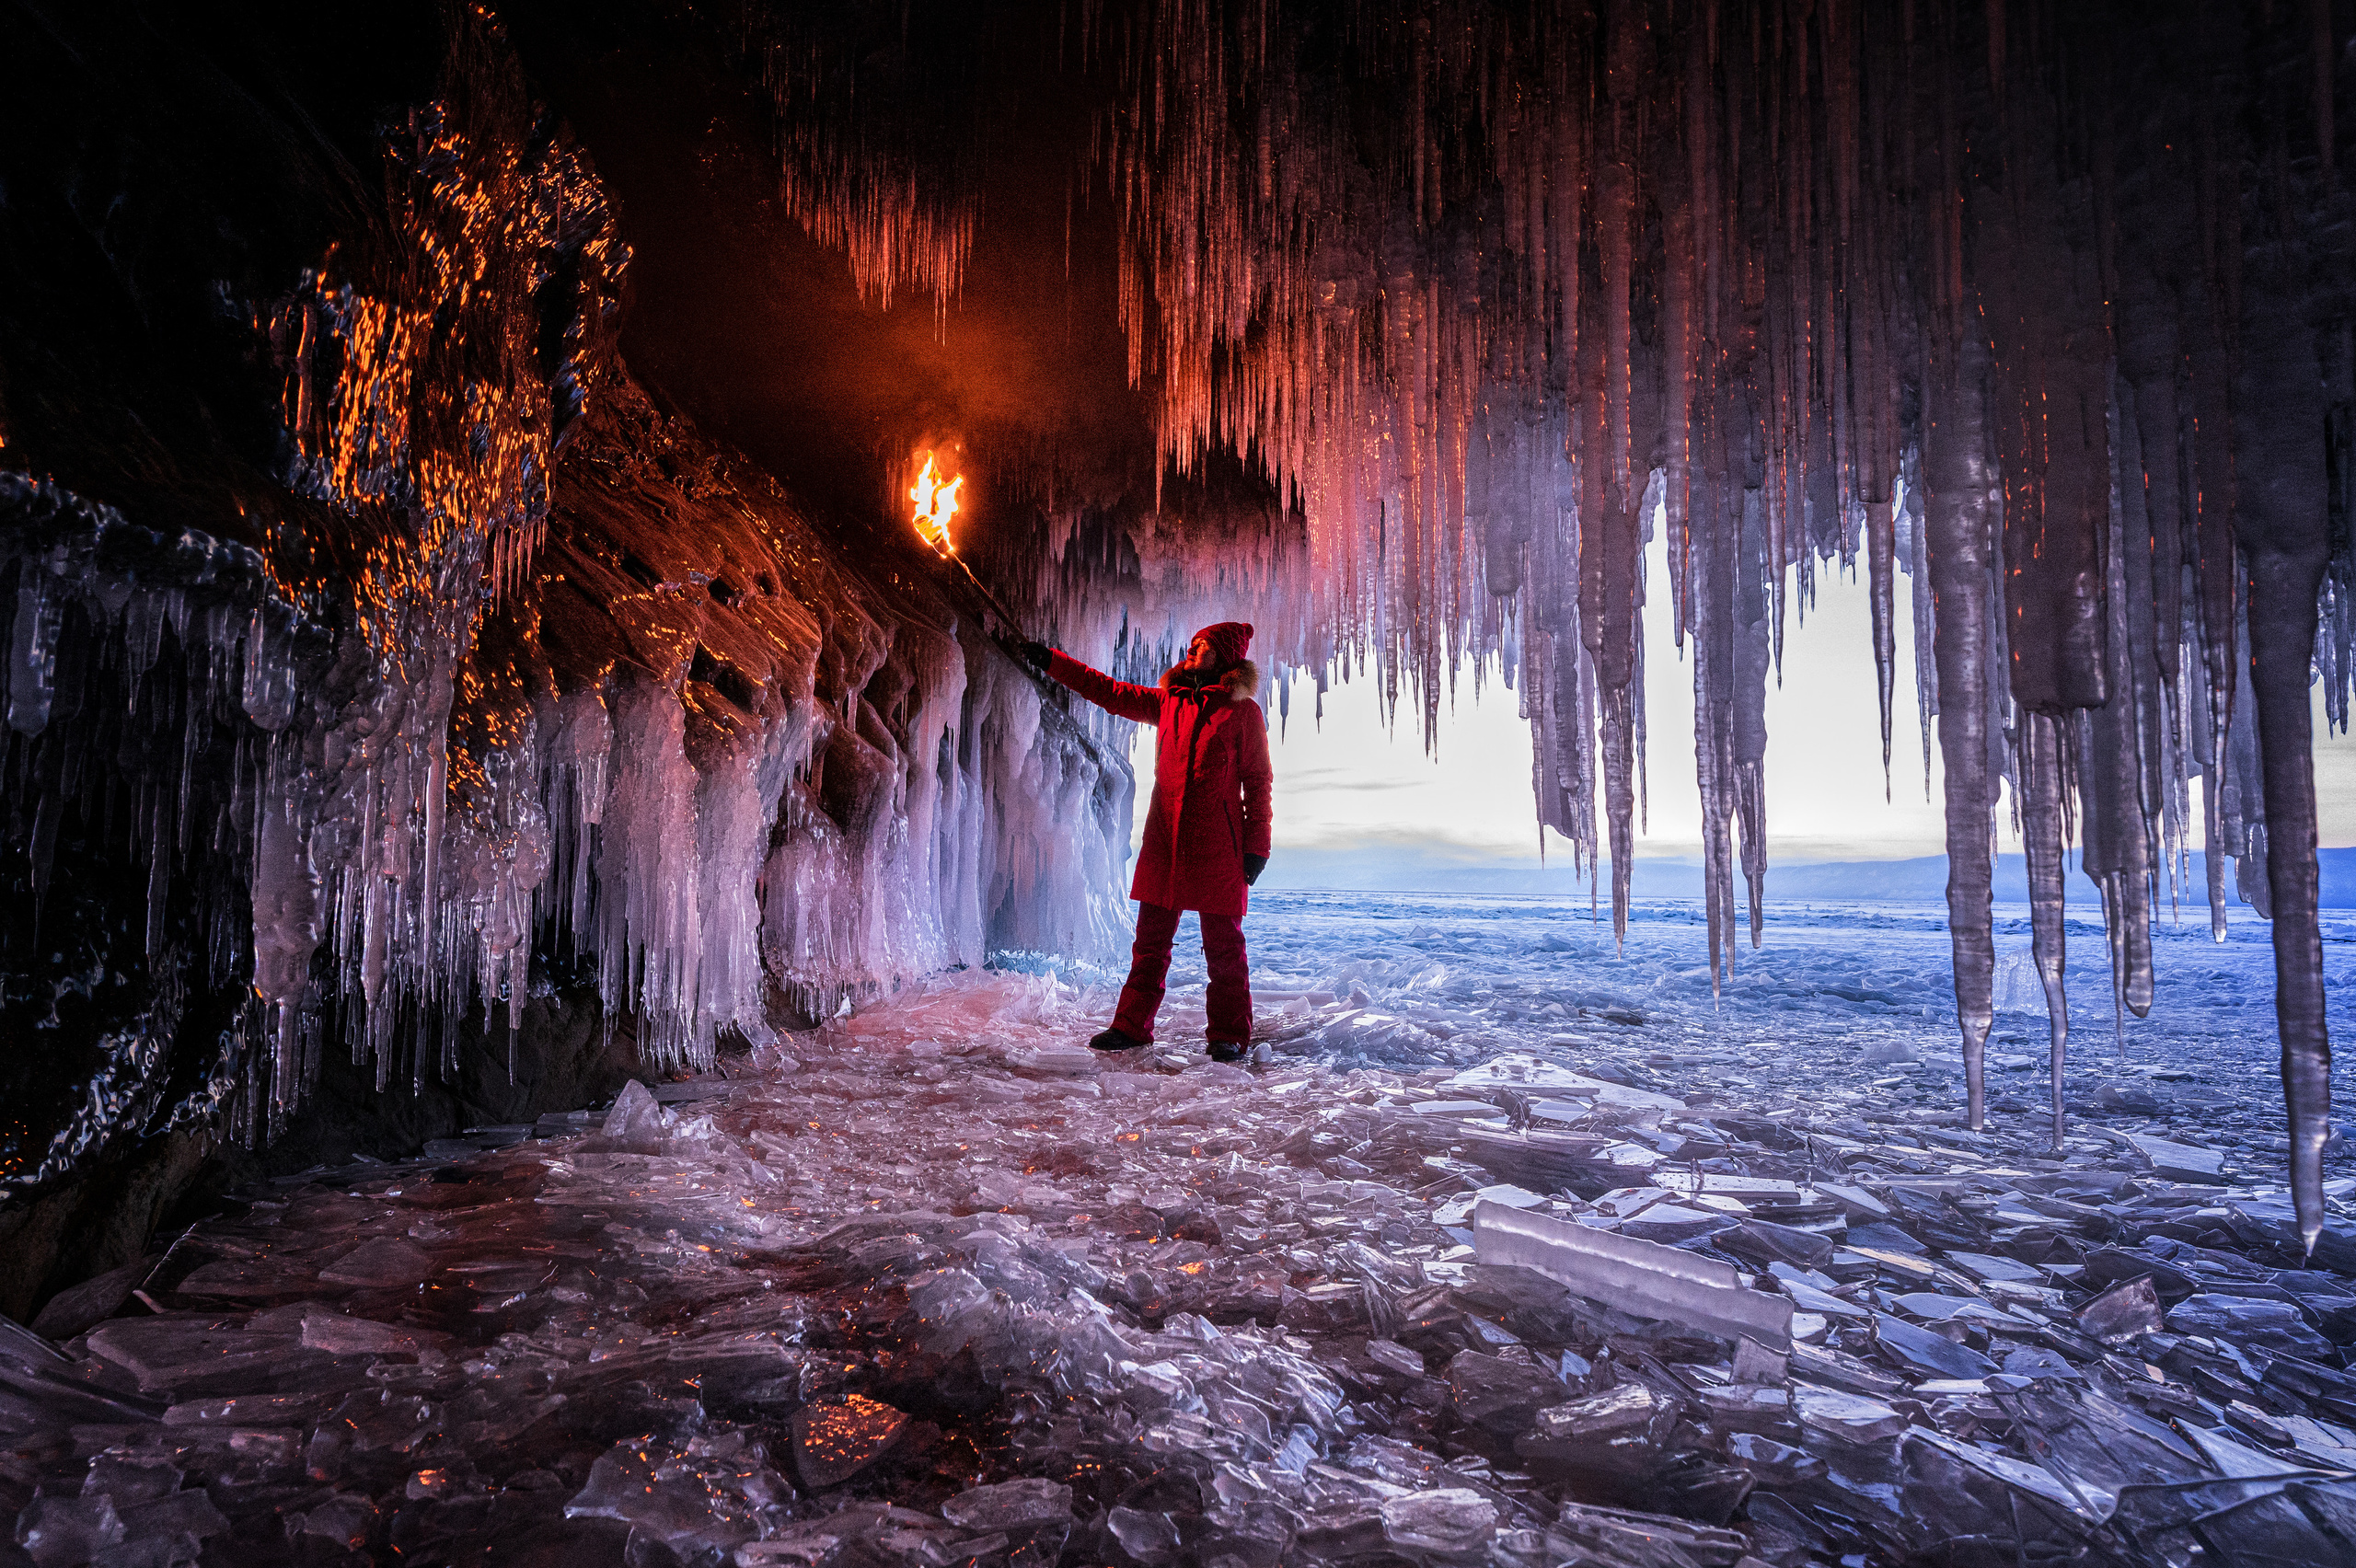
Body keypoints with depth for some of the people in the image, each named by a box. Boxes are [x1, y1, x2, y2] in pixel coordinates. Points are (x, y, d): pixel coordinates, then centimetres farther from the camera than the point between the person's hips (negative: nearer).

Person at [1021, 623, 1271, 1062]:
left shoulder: (1243, 711, 1)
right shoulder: (1166, 701, 14)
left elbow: (1258, 782, -1)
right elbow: (1109, 691, 19)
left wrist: (1256, 846, -6)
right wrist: (1052, 662, 17)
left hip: (1217, 845, -4)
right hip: (1165, 841, 5)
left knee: (1223, 945, 1)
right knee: (1151, 940, 9)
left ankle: (1230, 1036, 11)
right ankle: (1132, 1026, 18)